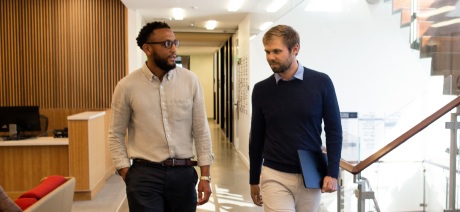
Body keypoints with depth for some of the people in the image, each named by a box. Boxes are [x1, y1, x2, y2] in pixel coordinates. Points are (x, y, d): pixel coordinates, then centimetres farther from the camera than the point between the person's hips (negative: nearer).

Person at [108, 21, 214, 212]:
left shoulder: (190, 80, -1)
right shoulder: (127, 86, -4)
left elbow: (201, 130, 1)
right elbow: (116, 135, 3)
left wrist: (205, 176, -1)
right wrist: (126, 175, -5)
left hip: (183, 173, 2)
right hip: (144, 175, -2)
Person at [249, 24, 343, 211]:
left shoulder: (321, 82, -6)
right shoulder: (261, 89, -1)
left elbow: (333, 130, -1)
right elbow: (257, 137, 7)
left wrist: (332, 173, -7)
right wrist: (254, 180, 11)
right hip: (274, 176, 0)